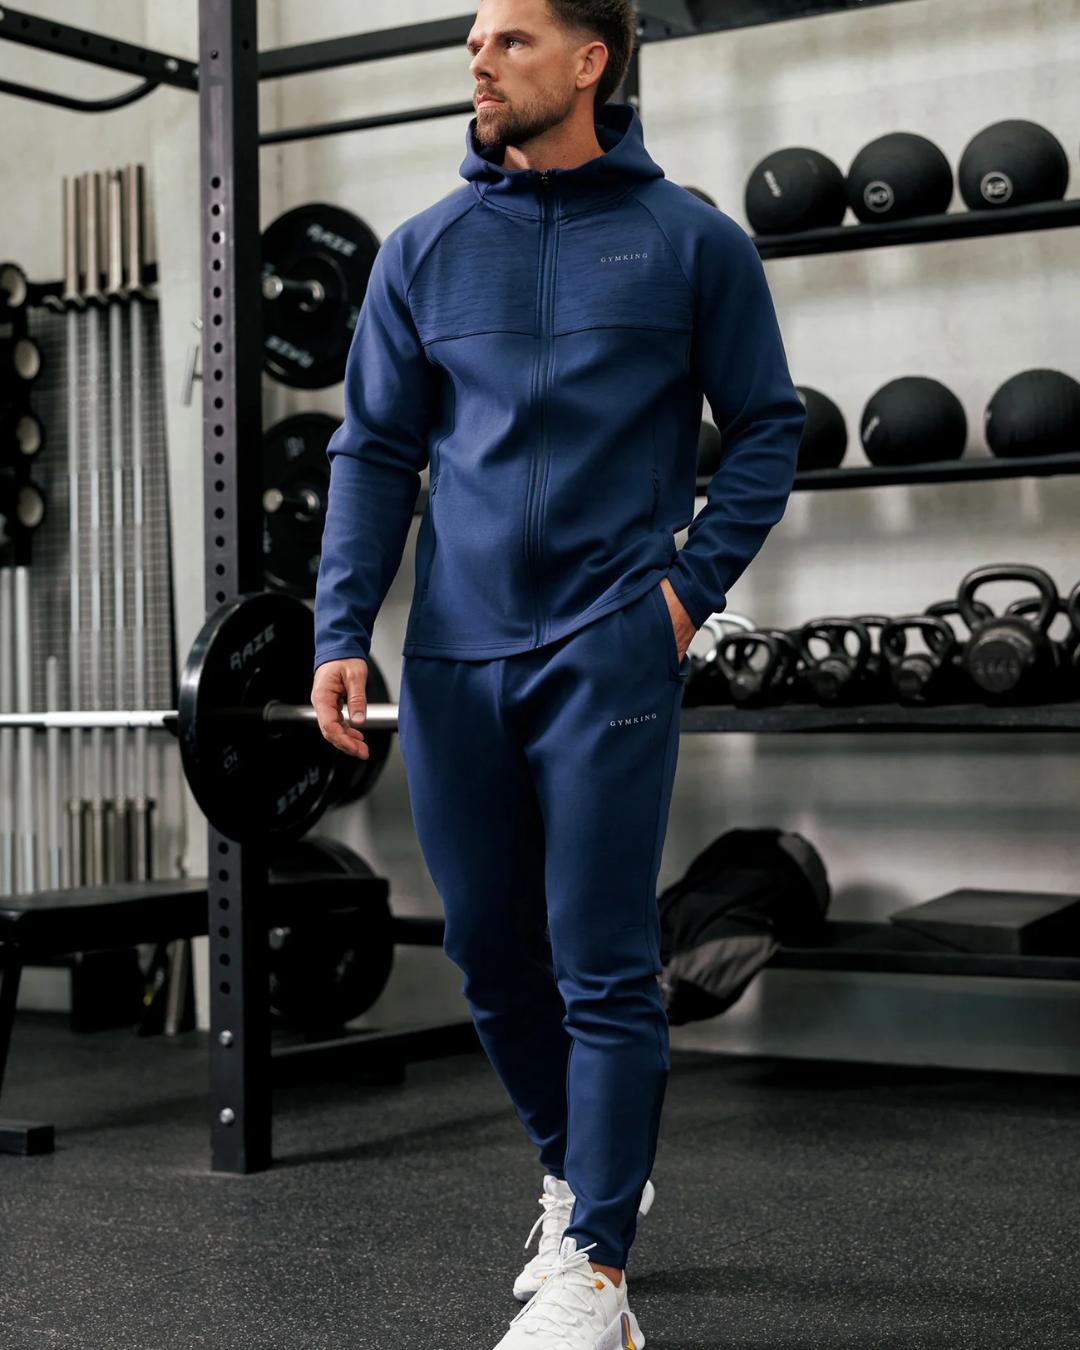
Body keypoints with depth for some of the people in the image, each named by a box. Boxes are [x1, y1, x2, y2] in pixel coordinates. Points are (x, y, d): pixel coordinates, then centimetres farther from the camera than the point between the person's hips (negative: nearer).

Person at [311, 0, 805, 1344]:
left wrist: (694, 581, -5)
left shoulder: (688, 238, 2)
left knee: (603, 967, -4)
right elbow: (375, 450, 9)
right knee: (492, 956, 11)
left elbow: (767, 426, 6)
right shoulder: (425, 249, 9)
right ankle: (580, 1175, 34)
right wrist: (342, 631, 0)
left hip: (607, 652, -4)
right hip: (453, 658, 4)